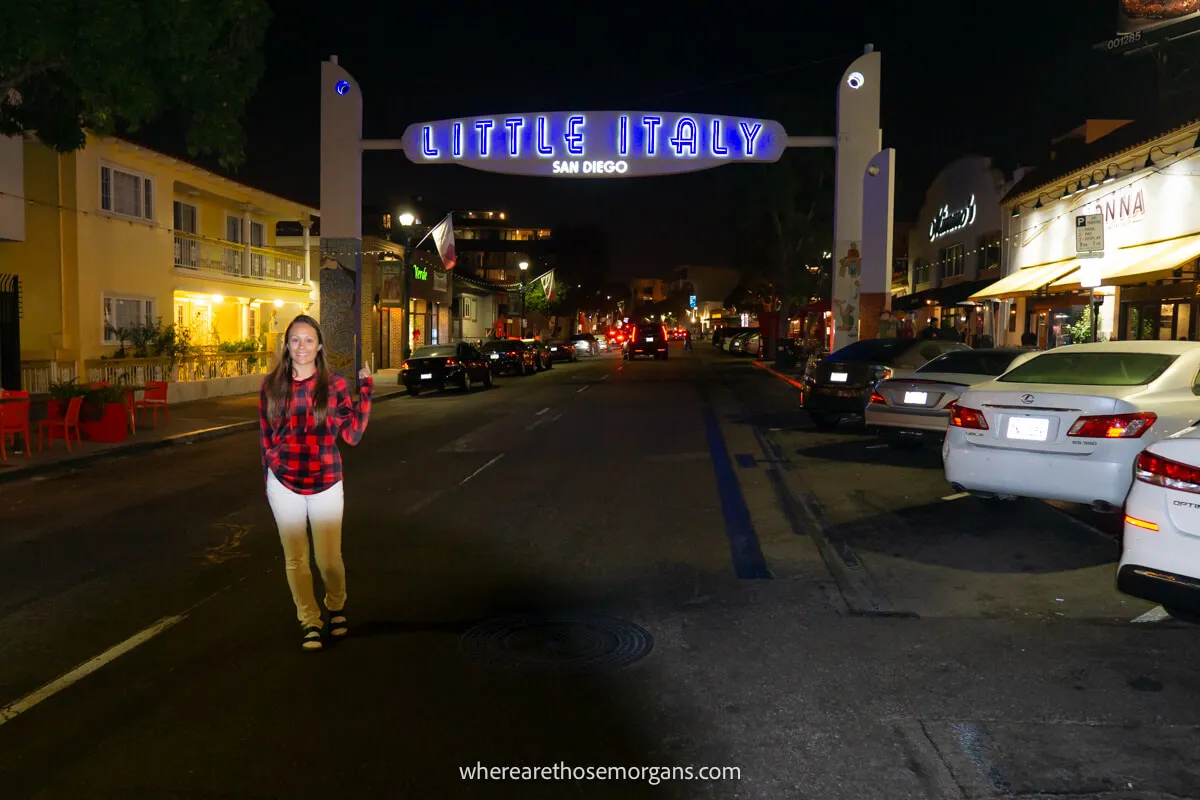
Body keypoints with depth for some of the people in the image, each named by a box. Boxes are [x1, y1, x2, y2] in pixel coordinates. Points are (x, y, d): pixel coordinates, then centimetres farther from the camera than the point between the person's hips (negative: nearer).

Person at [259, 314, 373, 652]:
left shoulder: (336, 385, -5)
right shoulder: (271, 385, 0)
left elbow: (353, 435, -10)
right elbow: (266, 438, 8)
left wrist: (366, 390, -13)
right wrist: (268, 481, 11)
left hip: (325, 484, -1)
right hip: (284, 484, 2)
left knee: (329, 559, 1)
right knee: (295, 559, 9)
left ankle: (337, 605, 33)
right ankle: (308, 621, 29)